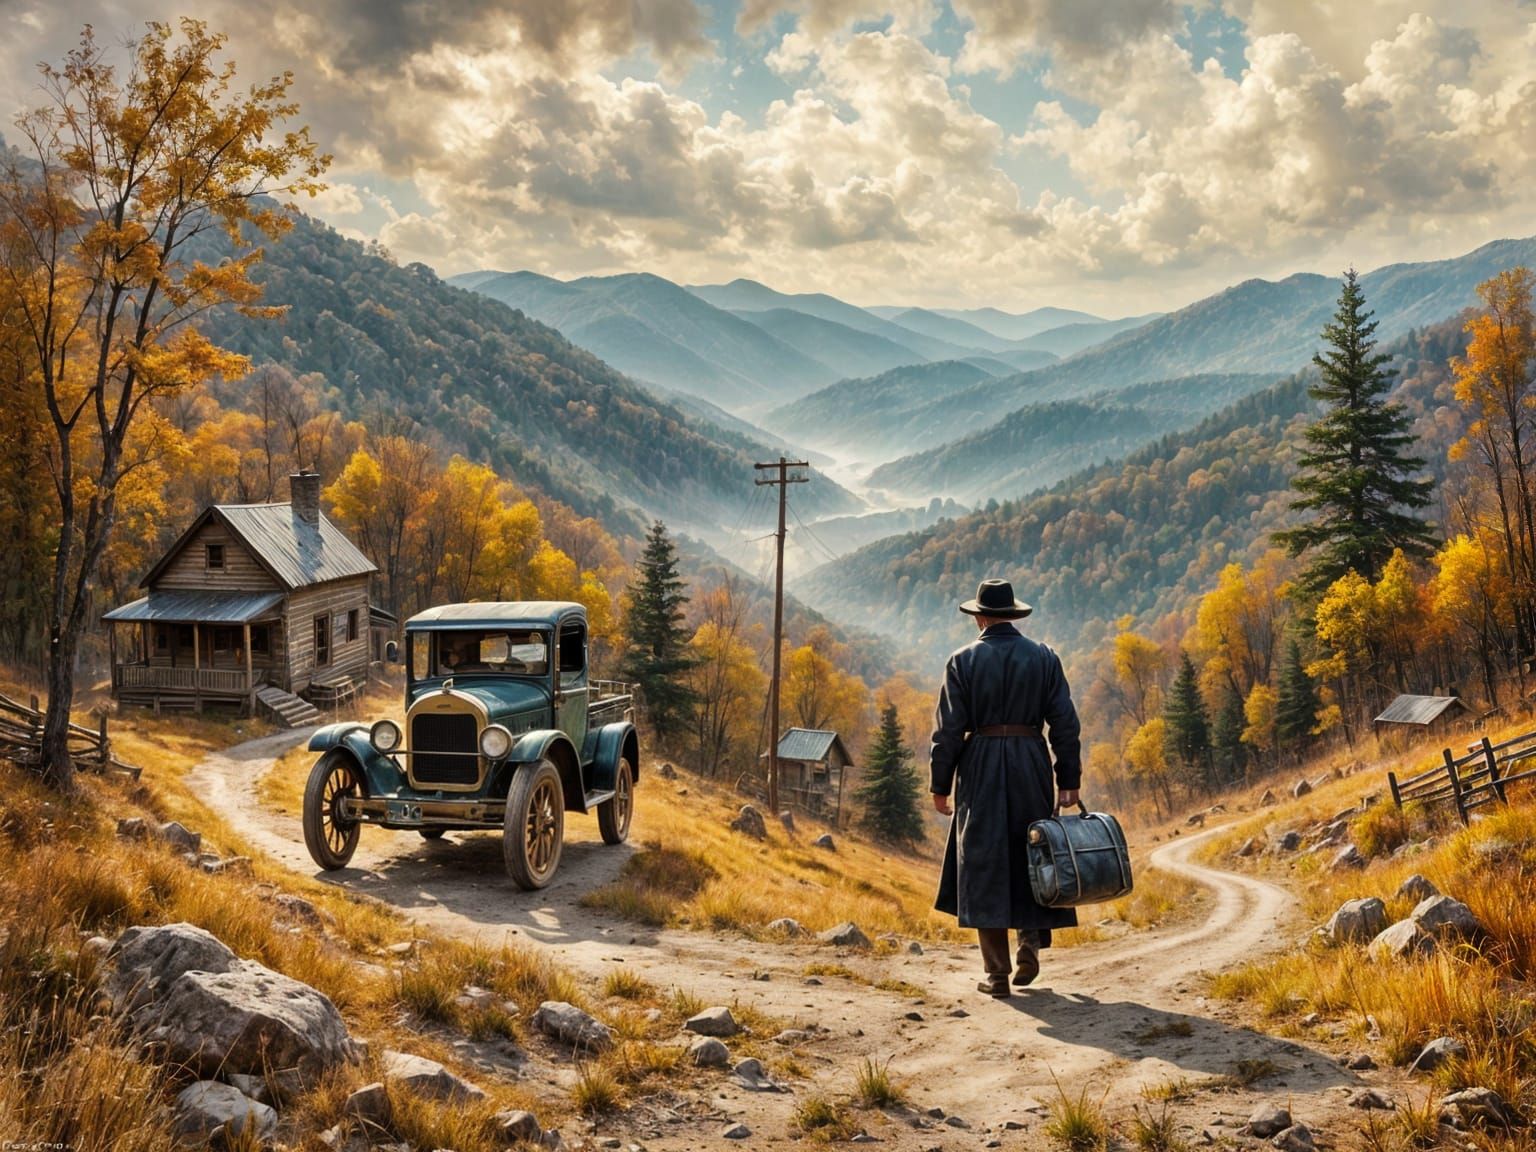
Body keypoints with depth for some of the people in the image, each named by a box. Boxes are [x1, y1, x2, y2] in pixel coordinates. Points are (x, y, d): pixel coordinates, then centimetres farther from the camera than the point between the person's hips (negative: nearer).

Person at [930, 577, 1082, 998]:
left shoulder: (964, 660, -2)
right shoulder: (1043, 657, 3)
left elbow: (948, 728, -5)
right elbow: (1064, 723, 1)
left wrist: (940, 785, 2)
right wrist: (1068, 781, 5)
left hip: (980, 766, -1)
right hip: (1031, 763, 2)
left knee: (984, 865, 3)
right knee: (1031, 858, 19)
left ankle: (997, 973, 3)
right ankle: (1031, 940, 4)